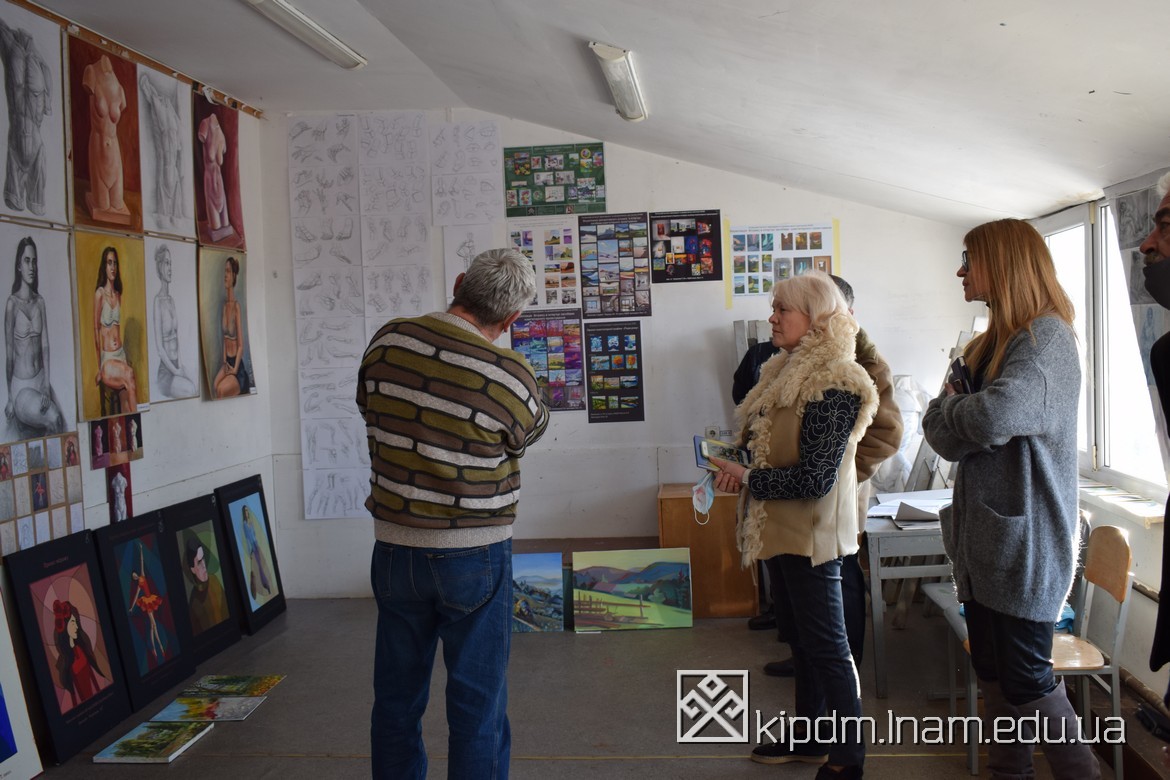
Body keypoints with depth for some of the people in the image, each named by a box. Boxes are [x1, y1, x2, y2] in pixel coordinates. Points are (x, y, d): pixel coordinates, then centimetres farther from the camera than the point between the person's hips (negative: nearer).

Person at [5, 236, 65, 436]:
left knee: (62, 423, -11)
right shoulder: (12, 303, -12)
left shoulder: (40, 301, 5)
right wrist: (10, 398, -1)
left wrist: (46, 385, -6)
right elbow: (9, 354, -7)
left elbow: (45, 345, 3)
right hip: (21, 385, -5)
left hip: (41, 379, 5)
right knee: (54, 421, -22)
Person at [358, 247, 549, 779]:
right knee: (477, 704, 9)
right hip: (473, 556, -4)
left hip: (394, 549, 5)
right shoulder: (510, 378, -19)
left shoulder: (386, 342, -6)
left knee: (396, 696, 19)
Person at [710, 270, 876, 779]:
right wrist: (736, 459, 0)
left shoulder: (833, 384, -20)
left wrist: (747, 479, -16)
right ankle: (809, 738, 36)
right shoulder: (787, 371, 9)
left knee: (826, 646, 2)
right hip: (787, 529, 10)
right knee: (801, 635, 20)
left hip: (812, 533, -10)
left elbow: (814, 477, -23)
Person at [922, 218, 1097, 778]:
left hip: (1024, 544, -9)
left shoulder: (1047, 338, -14)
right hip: (986, 542, 9)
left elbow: (992, 419, -32)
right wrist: (957, 410, -15)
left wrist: (950, 407, -10)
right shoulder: (990, 342, 13)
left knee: (1026, 682, 1)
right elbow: (944, 436, 7)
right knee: (994, 676, 16)